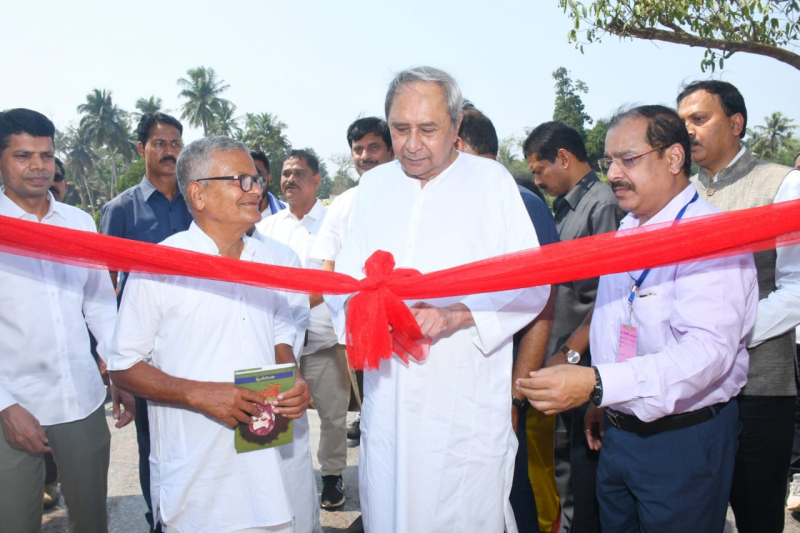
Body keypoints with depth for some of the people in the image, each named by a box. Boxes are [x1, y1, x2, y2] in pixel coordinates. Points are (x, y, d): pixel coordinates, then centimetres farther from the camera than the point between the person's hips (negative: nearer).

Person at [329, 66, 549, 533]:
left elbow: (532, 286, -3)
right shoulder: (375, 185, 12)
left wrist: (458, 314, -19)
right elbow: (345, 276, 13)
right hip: (388, 394, 4)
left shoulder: (492, 181, 1)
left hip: (468, 402, -3)